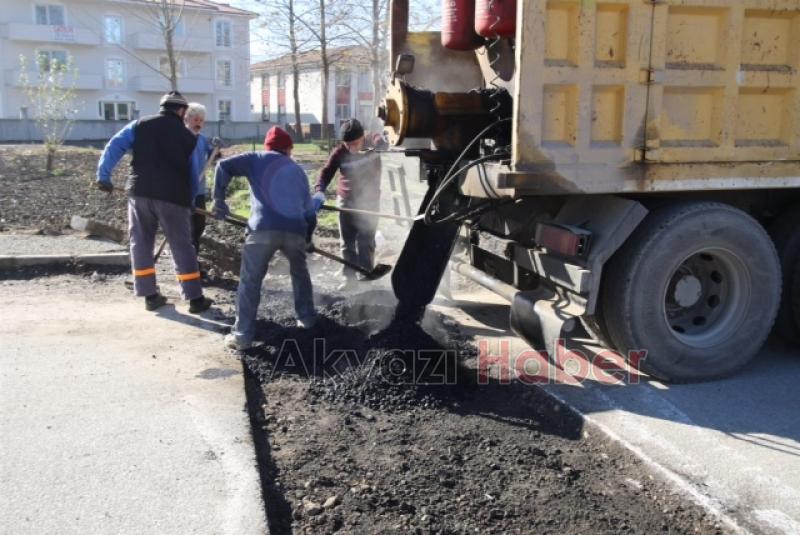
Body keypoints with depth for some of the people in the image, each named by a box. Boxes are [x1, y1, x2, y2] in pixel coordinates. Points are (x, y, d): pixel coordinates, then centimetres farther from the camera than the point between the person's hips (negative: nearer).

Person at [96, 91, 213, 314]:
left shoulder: (140, 125, 11)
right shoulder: (189, 137, 9)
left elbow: (115, 147, 1)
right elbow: (194, 174, 12)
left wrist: (104, 175, 2)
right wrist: (189, 200, 21)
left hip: (141, 191, 2)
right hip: (172, 196, -2)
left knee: (141, 243, 14)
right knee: (182, 246, 4)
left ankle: (150, 296, 15)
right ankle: (195, 299, 6)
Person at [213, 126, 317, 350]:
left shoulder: (257, 159, 19)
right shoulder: (298, 171, 29)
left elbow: (224, 166, 4)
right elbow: (309, 211, 28)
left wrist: (219, 199, 11)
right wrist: (306, 235, 44)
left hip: (264, 228, -3)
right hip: (295, 229, 3)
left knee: (250, 281, 5)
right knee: (300, 273, 30)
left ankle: (242, 335, 2)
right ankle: (307, 318, 38)